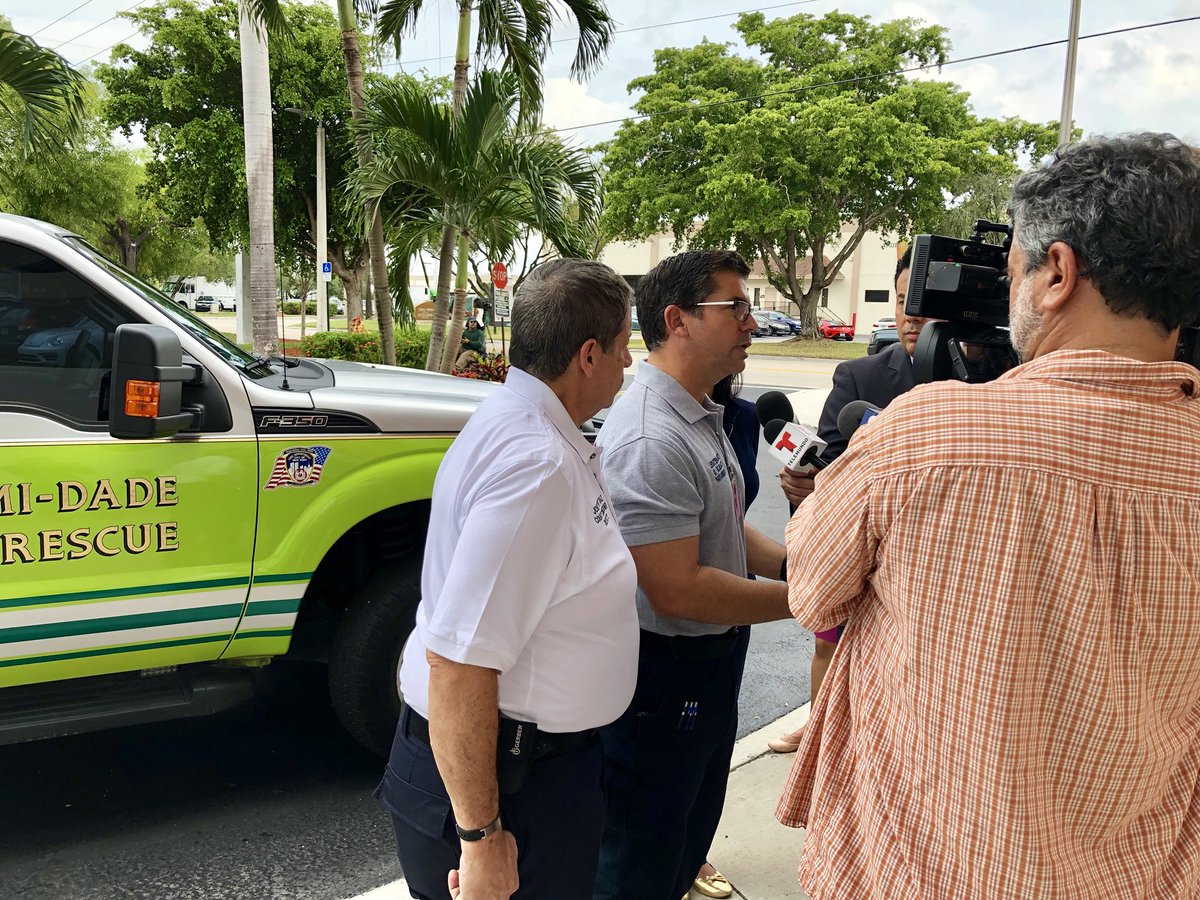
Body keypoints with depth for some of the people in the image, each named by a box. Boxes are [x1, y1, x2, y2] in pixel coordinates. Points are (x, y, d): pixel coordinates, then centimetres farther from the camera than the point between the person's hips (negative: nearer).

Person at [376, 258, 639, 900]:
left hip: (534, 747, 9)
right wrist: (481, 837, -25)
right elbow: (458, 661, -31)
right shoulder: (537, 466, -29)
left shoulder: (518, 418, 3)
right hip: (507, 775, -9)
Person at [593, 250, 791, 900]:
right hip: (662, 681, -10)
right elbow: (677, 590, -29)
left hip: (712, 664, 10)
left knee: (690, 836, 29)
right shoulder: (651, 439, -27)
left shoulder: (702, 417, 9)